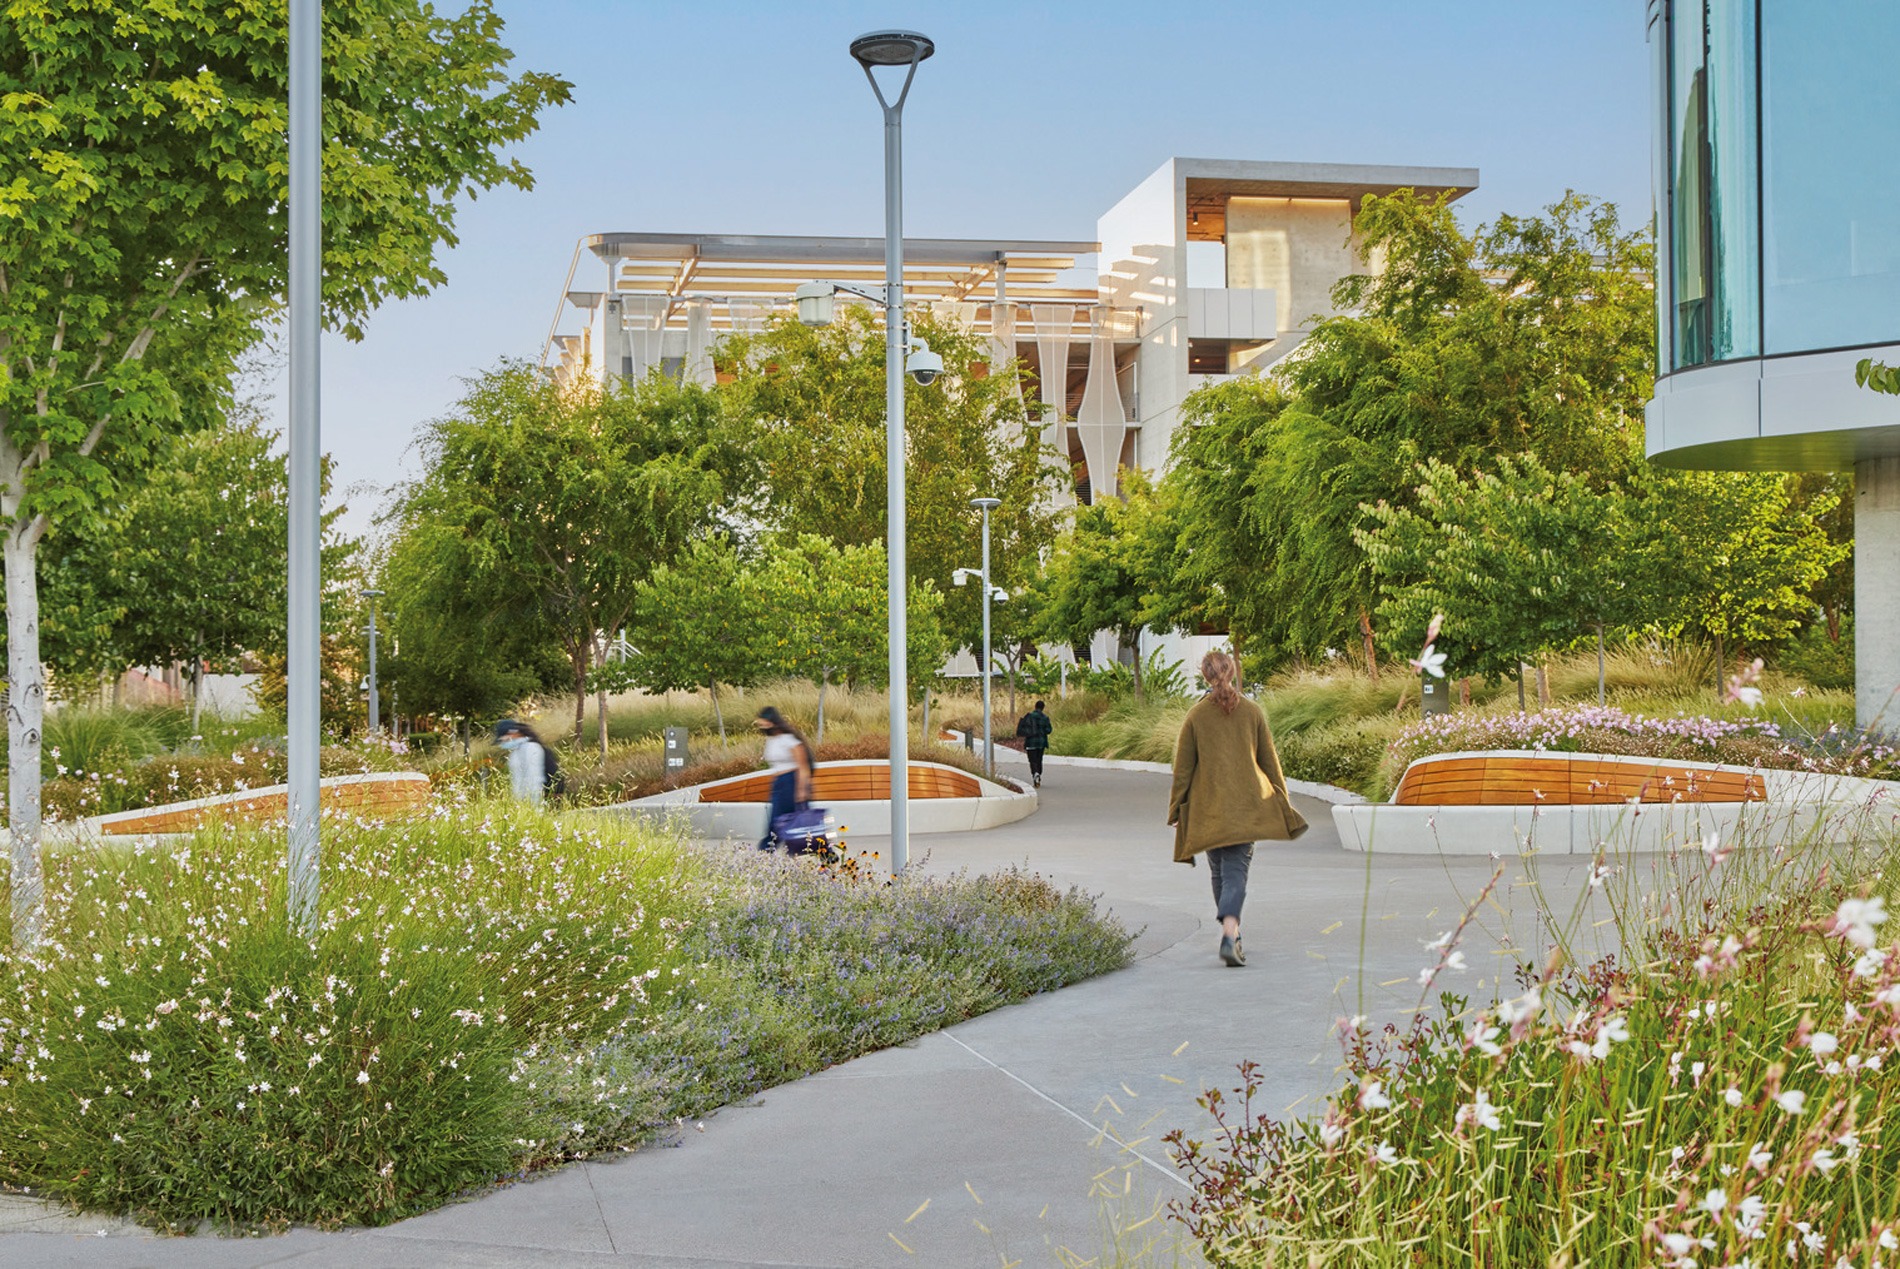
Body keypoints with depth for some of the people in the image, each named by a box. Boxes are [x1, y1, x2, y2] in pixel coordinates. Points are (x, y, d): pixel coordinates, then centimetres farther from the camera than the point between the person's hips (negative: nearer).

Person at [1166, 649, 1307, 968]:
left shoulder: (1196, 716, -2)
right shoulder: (1252, 712, 1)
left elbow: (1183, 767, 0)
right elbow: (1270, 761, 7)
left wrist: (1176, 810, 7)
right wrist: (1282, 802, 16)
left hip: (1208, 807, 0)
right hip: (1246, 807, 0)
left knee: (1219, 872, 15)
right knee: (1236, 872, -4)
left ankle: (1231, 932, 23)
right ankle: (1229, 933, -24)